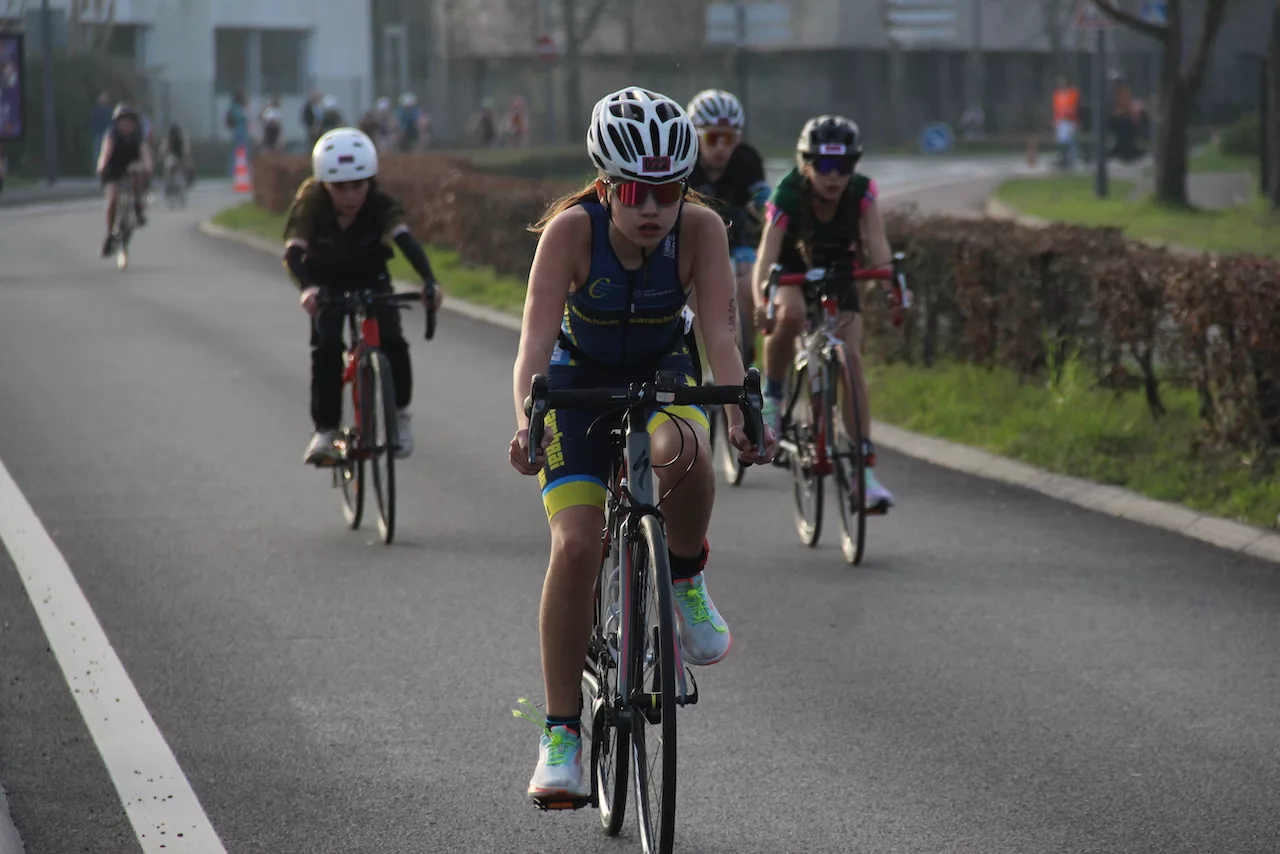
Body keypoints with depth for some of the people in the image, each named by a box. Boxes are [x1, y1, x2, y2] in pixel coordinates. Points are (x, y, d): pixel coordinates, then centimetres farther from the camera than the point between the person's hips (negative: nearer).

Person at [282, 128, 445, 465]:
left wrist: (428, 280, -62)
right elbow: (293, 252, -42)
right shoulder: (311, 203, -30)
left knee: (392, 342, -18)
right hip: (326, 279, -1)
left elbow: (405, 239, -44)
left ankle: (399, 415, 5)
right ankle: (324, 430, -12)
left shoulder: (380, 205, -29)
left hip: (370, 276, 1)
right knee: (326, 345, -22)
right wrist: (307, 288, -62)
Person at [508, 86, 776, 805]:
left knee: (684, 454, -37)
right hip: (580, 381, -1)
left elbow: (721, 333, -31)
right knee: (576, 546, -18)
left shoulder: (700, 229, -24)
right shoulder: (572, 229, -28)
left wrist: (739, 417, -47)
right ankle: (562, 734, -7)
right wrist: (528, 424, -52)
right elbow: (537, 339, -35)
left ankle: (687, 577, -5)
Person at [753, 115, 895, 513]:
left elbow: (877, 243, -35)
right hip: (793, 273, -2)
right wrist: (761, 298, -59)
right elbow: (767, 254, -40)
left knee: (851, 357, -15)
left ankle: (865, 468, -14)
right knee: (791, 313, -37)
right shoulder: (788, 196, -31)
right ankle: (771, 394, -12)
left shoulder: (861, 191, -26)